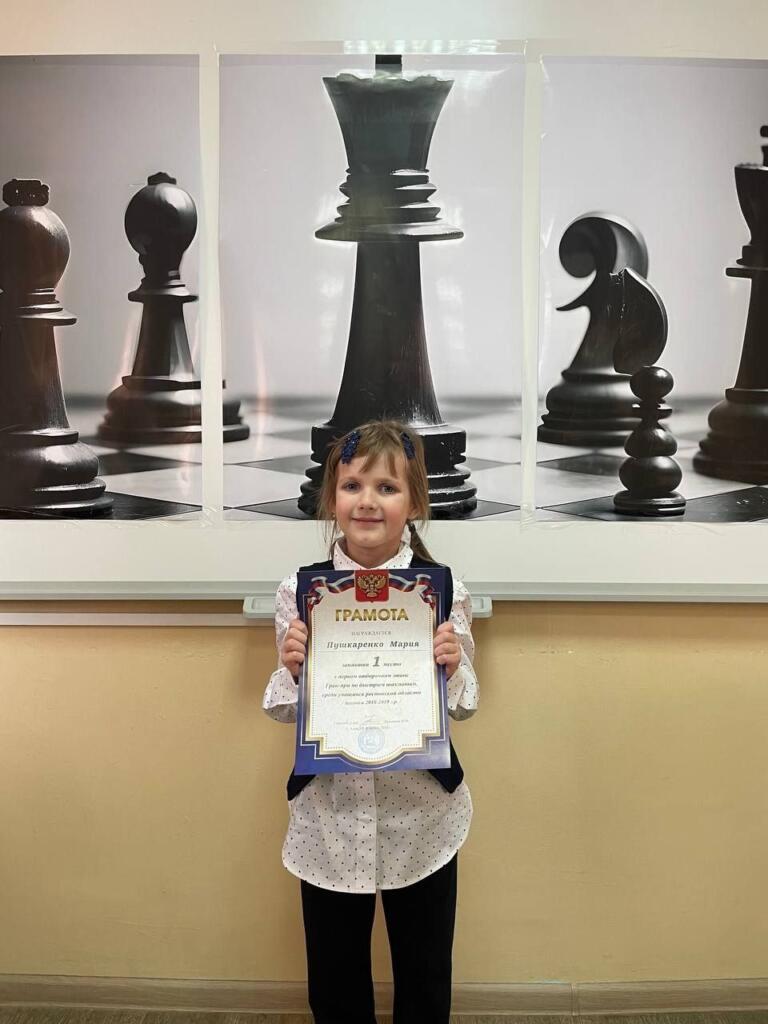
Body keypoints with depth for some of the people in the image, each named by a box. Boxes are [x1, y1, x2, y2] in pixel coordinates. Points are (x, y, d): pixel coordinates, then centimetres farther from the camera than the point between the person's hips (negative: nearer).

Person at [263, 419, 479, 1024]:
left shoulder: (444, 589, -9)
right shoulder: (299, 590, -8)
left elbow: (464, 706, -1)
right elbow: (285, 711, 0)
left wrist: (452, 668, -21)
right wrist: (292, 670, -20)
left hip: (420, 814, 0)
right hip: (329, 813, 1)